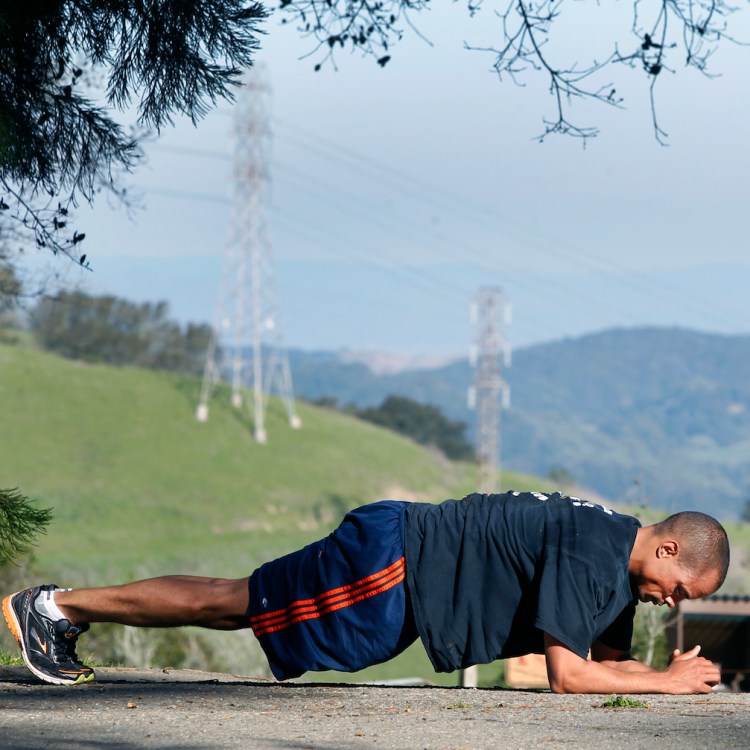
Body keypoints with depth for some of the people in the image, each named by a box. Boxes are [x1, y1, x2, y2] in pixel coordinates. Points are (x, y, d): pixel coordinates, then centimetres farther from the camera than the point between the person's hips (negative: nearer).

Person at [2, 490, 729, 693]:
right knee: (230, 604, -2)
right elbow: (565, 673, -27)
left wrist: (669, 671, 1)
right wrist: (668, 682, -19)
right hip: (388, 562, -8)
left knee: (233, 608, 16)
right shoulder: (593, 552, -23)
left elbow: (605, 660, 17)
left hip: (401, 582, 8)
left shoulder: (623, 568, 6)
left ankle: (63, 610, 25)